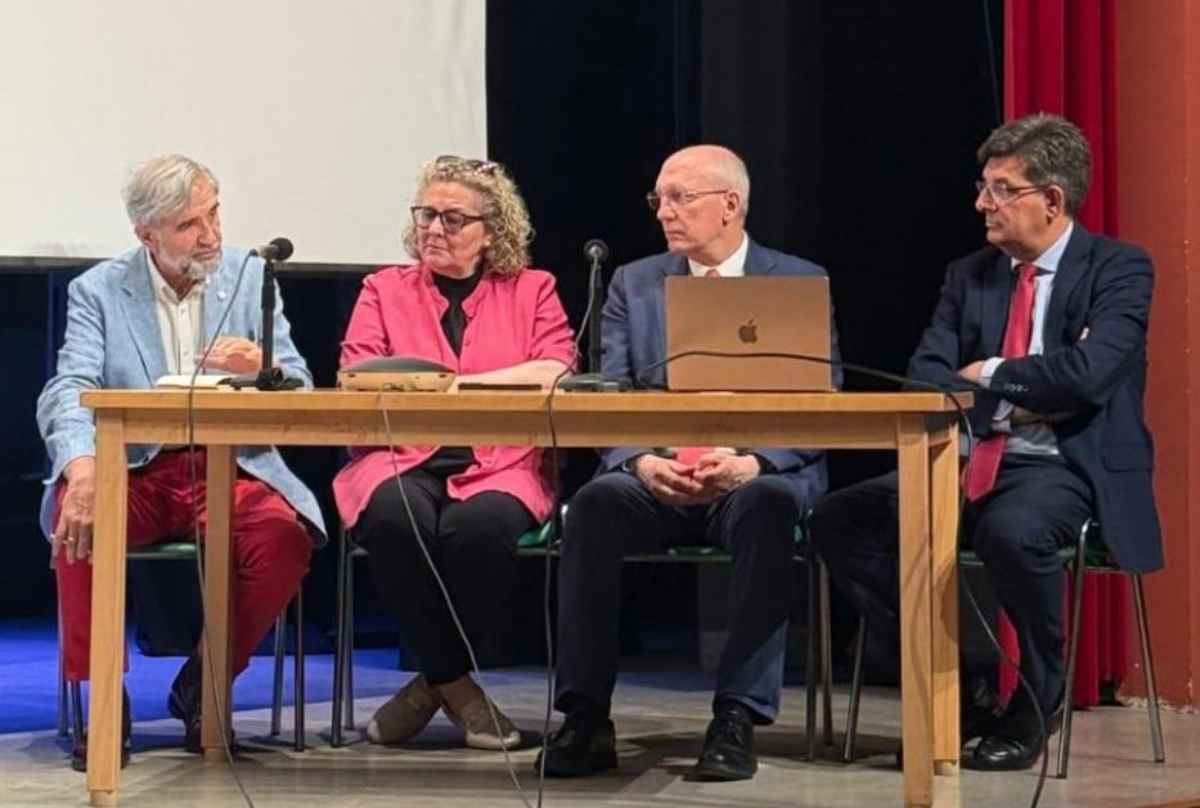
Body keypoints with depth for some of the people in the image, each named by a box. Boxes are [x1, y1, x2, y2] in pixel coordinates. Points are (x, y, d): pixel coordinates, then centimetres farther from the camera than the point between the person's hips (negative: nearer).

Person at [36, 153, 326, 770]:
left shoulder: (249, 277, 9)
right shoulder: (98, 291, 5)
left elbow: (301, 392, 5)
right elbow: (68, 393, -10)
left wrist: (262, 368, -21)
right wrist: (83, 466, -32)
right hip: (132, 472, -1)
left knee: (283, 533, -30)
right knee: (79, 519, -33)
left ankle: (205, 685, -6)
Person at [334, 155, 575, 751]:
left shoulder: (531, 290, 17)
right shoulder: (385, 289, 20)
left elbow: (556, 371, -1)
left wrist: (455, 382, -9)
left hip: (497, 467, -1)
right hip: (400, 462, 1)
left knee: (483, 525, -36)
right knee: (396, 518, -35)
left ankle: (432, 682, -12)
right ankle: (455, 685, -16)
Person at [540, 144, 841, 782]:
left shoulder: (800, 283, 6)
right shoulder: (634, 284, 14)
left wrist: (752, 463, -22)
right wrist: (642, 462, -18)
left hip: (759, 475, -2)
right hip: (656, 479, 2)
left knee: (768, 503, -37)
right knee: (596, 499, -30)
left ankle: (738, 717, -32)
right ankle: (585, 718, -26)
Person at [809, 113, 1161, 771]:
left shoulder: (1119, 270, -2)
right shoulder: (969, 276, 14)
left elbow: (1087, 372, -19)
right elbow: (923, 379, 3)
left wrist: (989, 375, -6)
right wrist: (1016, 399, -12)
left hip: (1068, 467, -6)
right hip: (975, 461, 6)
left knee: (1011, 531, -39)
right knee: (838, 519, -14)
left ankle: (1038, 701, -11)